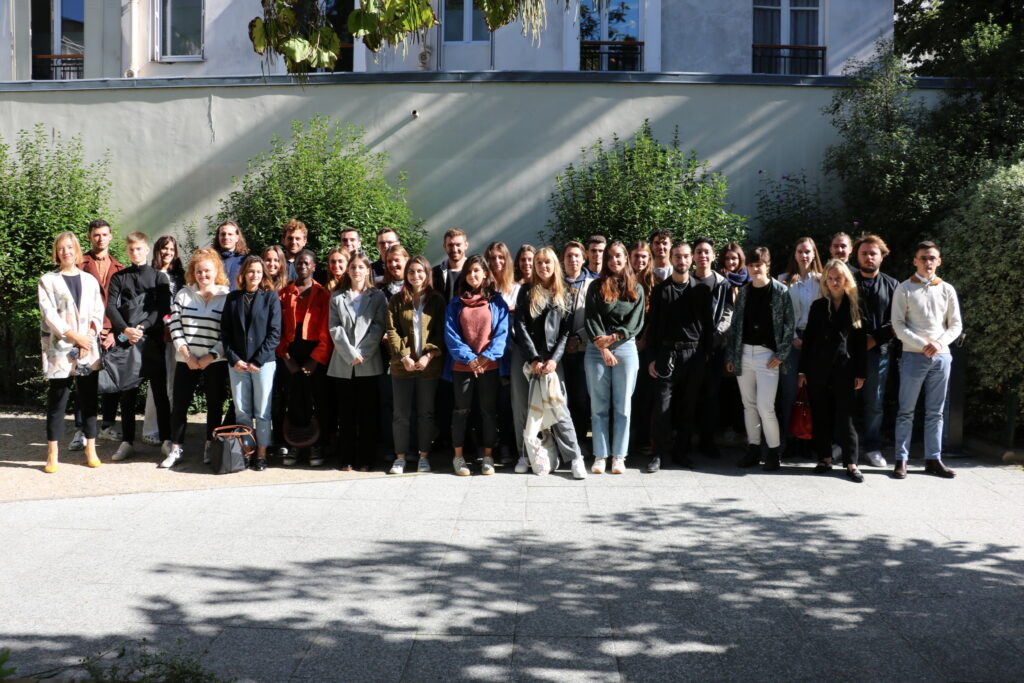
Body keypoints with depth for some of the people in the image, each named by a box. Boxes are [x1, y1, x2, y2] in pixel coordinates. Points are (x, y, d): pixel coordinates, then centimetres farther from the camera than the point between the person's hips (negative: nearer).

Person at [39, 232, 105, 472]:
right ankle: (52, 455, 7)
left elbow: (98, 312, 8)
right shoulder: (48, 281, 2)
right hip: (59, 351, -2)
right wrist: (75, 337, -16)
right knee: (56, 402, 0)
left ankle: (91, 450, 14)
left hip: (89, 351, 3)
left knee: (89, 400, 6)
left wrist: (90, 335, -9)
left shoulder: (90, 280, 12)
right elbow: (49, 315, -7)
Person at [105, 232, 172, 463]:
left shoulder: (159, 278, 8)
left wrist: (142, 328, -16)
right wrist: (125, 330, -16)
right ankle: (127, 441, 11)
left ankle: (166, 439, 6)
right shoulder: (118, 278, 12)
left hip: (152, 341, -2)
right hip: (125, 341, 2)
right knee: (127, 393, 5)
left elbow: (163, 309, -2)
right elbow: (110, 307, 1)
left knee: (160, 391, 0)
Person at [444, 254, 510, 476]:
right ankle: (458, 456, 12)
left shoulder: (496, 301, 5)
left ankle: (488, 456, 12)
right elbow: (451, 334, -1)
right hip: (462, 366, 0)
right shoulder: (456, 303, 6)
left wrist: (486, 356, -13)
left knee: (489, 410, 4)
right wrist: (469, 358, -12)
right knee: (461, 410, 5)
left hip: (489, 365, 0)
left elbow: (502, 332, -2)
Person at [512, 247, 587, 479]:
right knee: (522, 408, 3)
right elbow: (520, 326, 0)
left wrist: (554, 359, -9)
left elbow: (566, 330, 4)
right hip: (525, 358, 1)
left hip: (552, 359, -1)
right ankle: (524, 455, 14)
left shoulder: (563, 294, 10)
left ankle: (575, 458, -4)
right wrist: (533, 359, -10)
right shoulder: (527, 292, 8)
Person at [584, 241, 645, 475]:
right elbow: (591, 319, -2)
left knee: (622, 405, 1)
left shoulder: (636, 289, 10)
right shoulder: (596, 287, 7)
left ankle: (619, 456, 5)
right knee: (599, 405, 1)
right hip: (597, 349, 0)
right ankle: (600, 456, 5)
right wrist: (603, 347, -13)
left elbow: (636, 322, 2)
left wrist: (613, 337, -12)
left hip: (626, 348, 1)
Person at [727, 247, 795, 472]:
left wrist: (781, 354, -11)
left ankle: (774, 451, 5)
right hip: (744, 353, 5)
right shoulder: (743, 292, 10)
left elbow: (788, 325, -4)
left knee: (765, 406, -10)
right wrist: (730, 355, 7)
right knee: (749, 405, 9)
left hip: (768, 354, -5)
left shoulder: (780, 291, -3)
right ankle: (753, 449, 17)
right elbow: (735, 324, 11)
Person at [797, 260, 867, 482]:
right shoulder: (818, 306, 8)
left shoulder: (855, 305, 4)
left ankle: (851, 462, 2)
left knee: (844, 415, -2)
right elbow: (808, 338, 7)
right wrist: (803, 370, 3)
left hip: (844, 367, -2)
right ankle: (825, 458, 16)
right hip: (818, 367, 2)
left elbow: (860, 341, 2)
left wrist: (860, 372, -2)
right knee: (820, 414, 6)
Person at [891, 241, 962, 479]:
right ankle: (901, 460, 3)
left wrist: (939, 343, -10)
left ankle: (933, 459, 13)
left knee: (935, 412, 7)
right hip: (913, 356, -3)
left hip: (941, 357, 3)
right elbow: (898, 325, -5)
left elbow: (956, 325, 9)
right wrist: (923, 344, -16)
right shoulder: (905, 289, 1)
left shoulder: (947, 289, 9)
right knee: (906, 411, -1)